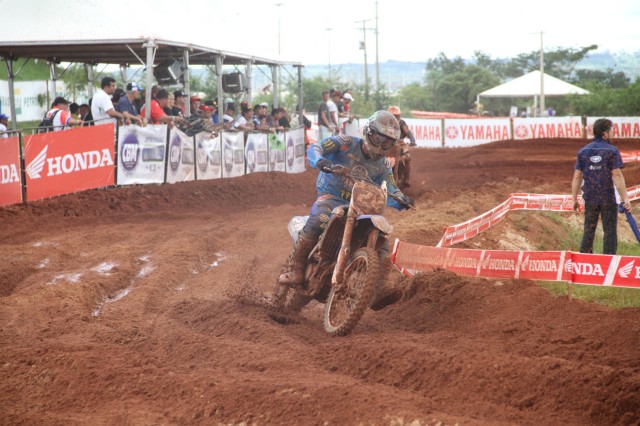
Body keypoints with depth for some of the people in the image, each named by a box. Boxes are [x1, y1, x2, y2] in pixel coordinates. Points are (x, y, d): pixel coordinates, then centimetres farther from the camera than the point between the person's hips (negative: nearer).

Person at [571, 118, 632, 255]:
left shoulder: (583, 151, 5)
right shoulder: (612, 151, -7)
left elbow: (577, 177, 4)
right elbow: (617, 175, -14)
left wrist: (574, 199, 9)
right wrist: (625, 199, -15)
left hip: (590, 198, 4)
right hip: (608, 199, -4)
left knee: (589, 231, 13)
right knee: (610, 232, 3)